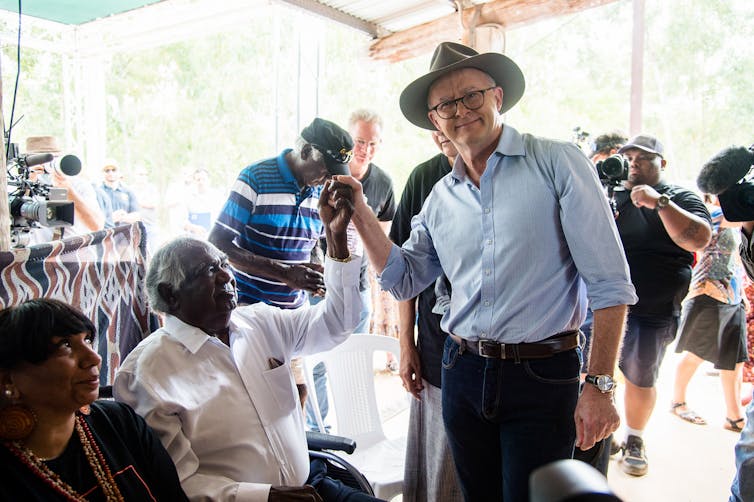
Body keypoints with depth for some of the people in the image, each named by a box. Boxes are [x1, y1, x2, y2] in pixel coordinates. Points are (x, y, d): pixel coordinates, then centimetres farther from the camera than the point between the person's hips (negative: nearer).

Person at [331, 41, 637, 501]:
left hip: (542, 376, -5)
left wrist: (599, 387, -15)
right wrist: (359, 211, 1)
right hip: (464, 372, 5)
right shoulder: (442, 197, 8)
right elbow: (404, 279, 10)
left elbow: (610, 285, -11)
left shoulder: (557, 163, -8)